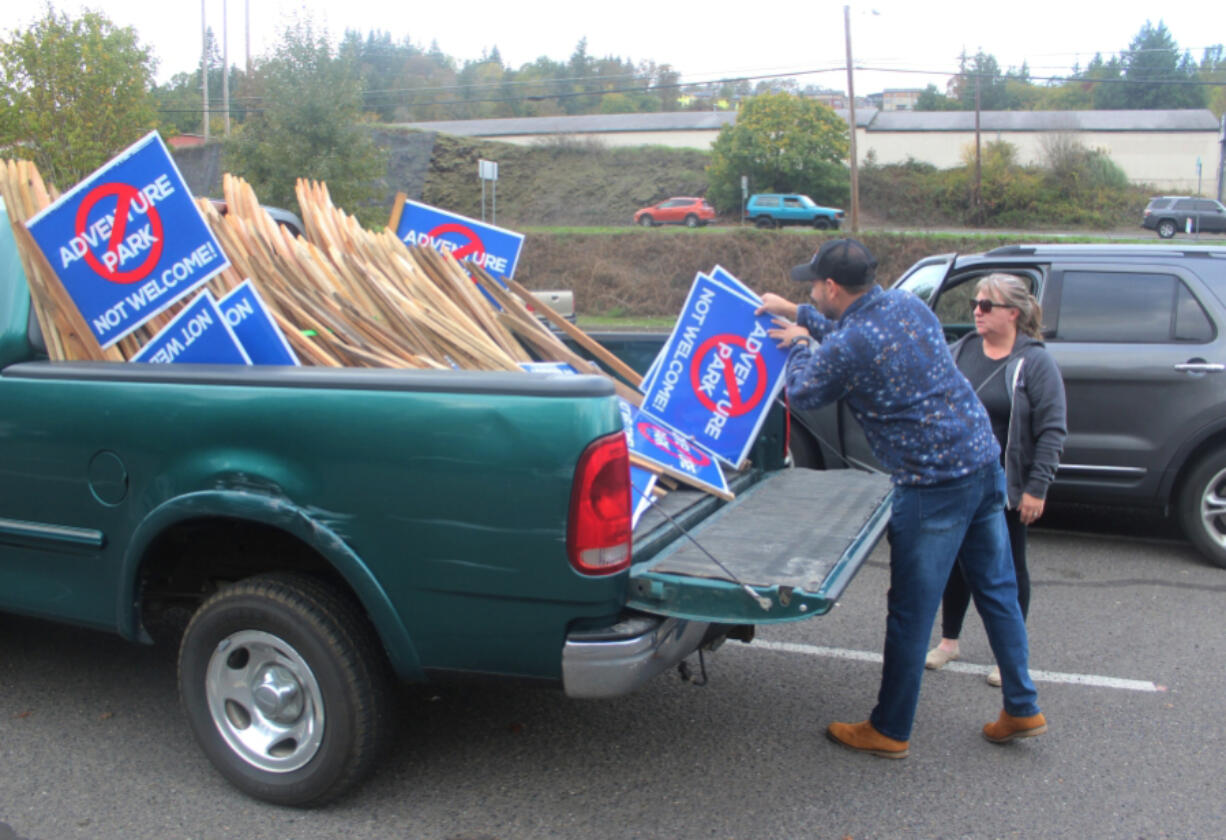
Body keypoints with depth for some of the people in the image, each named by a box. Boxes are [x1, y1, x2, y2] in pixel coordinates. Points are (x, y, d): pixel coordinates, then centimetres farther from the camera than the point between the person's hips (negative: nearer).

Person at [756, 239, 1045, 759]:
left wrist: (800, 344, 19)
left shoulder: (845, 348, -18)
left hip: (934, 485, -8)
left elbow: (801, 395, 2)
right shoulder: (906, 304, 7)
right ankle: (1022, 711, 29)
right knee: (998, 592, 18)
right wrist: (793, 312, 31)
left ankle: (889, 731, 19)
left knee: (910, 612, 4)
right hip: (985, 462, 9)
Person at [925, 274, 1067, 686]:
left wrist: (1036, 488, -15)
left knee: (1009, 569, 9)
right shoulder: (962, 351, 4)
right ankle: (949, 639, 31)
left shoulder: (1035, 362, -10)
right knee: (956, 562, 14)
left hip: (1007, 488, -4)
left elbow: (1052, 431, -11)